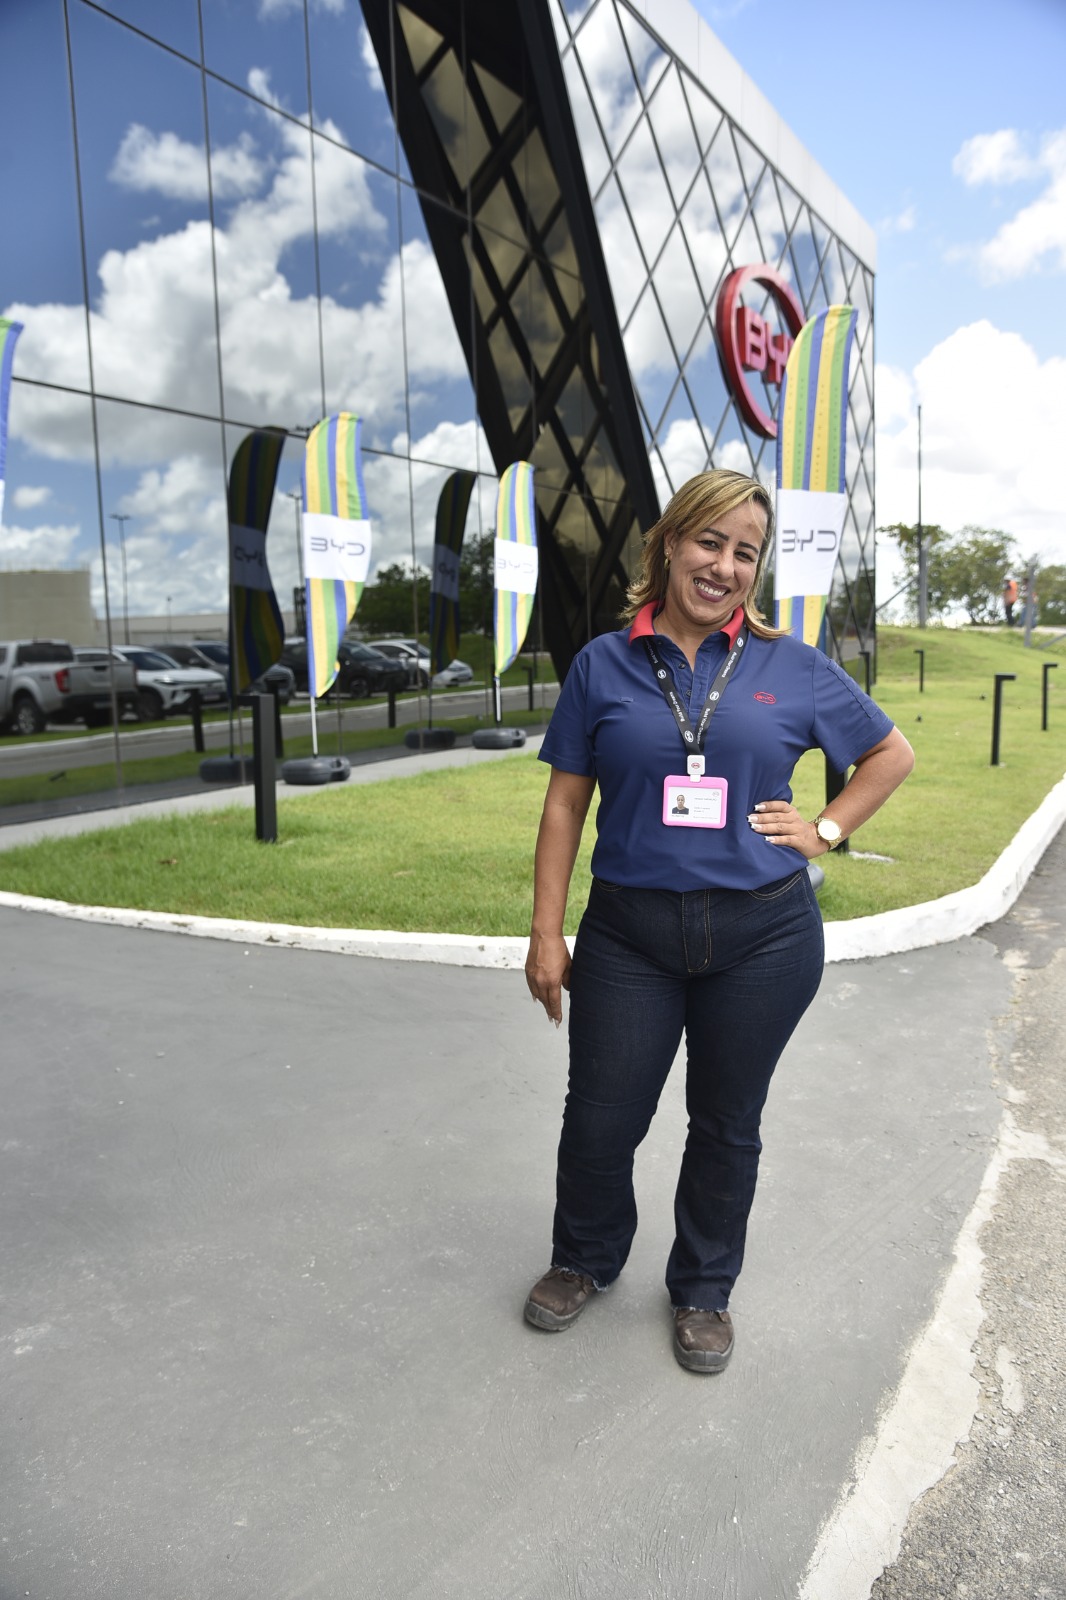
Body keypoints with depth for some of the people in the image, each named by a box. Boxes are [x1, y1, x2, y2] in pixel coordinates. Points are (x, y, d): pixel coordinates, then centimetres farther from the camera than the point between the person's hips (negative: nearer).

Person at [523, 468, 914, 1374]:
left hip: (764, 935, 0)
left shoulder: (793, 668, 0)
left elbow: (892, 753, 13)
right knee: (601, 1117, 10)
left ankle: (704, 1290, 39)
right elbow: (566, 803, 1)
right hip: (628, 934, 0)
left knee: (727, 1124, 15)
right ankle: (585, 1261, 40)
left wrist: (826, 830, -1)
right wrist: (547, 934, -2)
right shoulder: (605, 665, -1)